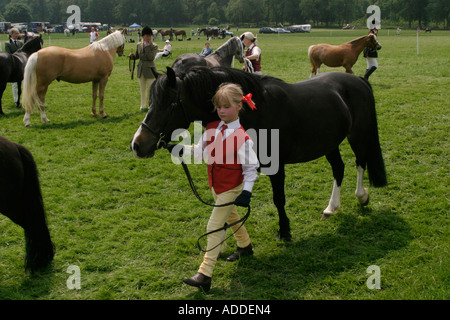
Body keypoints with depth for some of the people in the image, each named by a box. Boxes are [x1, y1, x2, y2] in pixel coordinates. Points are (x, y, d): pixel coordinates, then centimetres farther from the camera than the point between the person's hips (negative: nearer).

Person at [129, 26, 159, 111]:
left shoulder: (154, 46, -8)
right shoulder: (139, 45, 4)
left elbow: (151, 57, -21)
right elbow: (137, 56, 14)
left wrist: (147, 47, -22)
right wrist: (132, 56, -8)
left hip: (150, 69, -5)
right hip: (141, 69, 5)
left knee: (151, 89, 0)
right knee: (142, 89, 15)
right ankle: (143, 105, 27)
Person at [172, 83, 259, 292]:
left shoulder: (242, 138, -23)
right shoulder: (212, 128, -4)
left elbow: (251, 167, -18)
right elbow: (201, 151, 4)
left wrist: (246, 192, -23)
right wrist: (181, 150, -7)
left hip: (231, 189, -8)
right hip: (215, 186, 8)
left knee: (215, 226, -9)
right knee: (230, 216, 27)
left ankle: (205, 275, -6)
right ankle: (245, 246, 54)